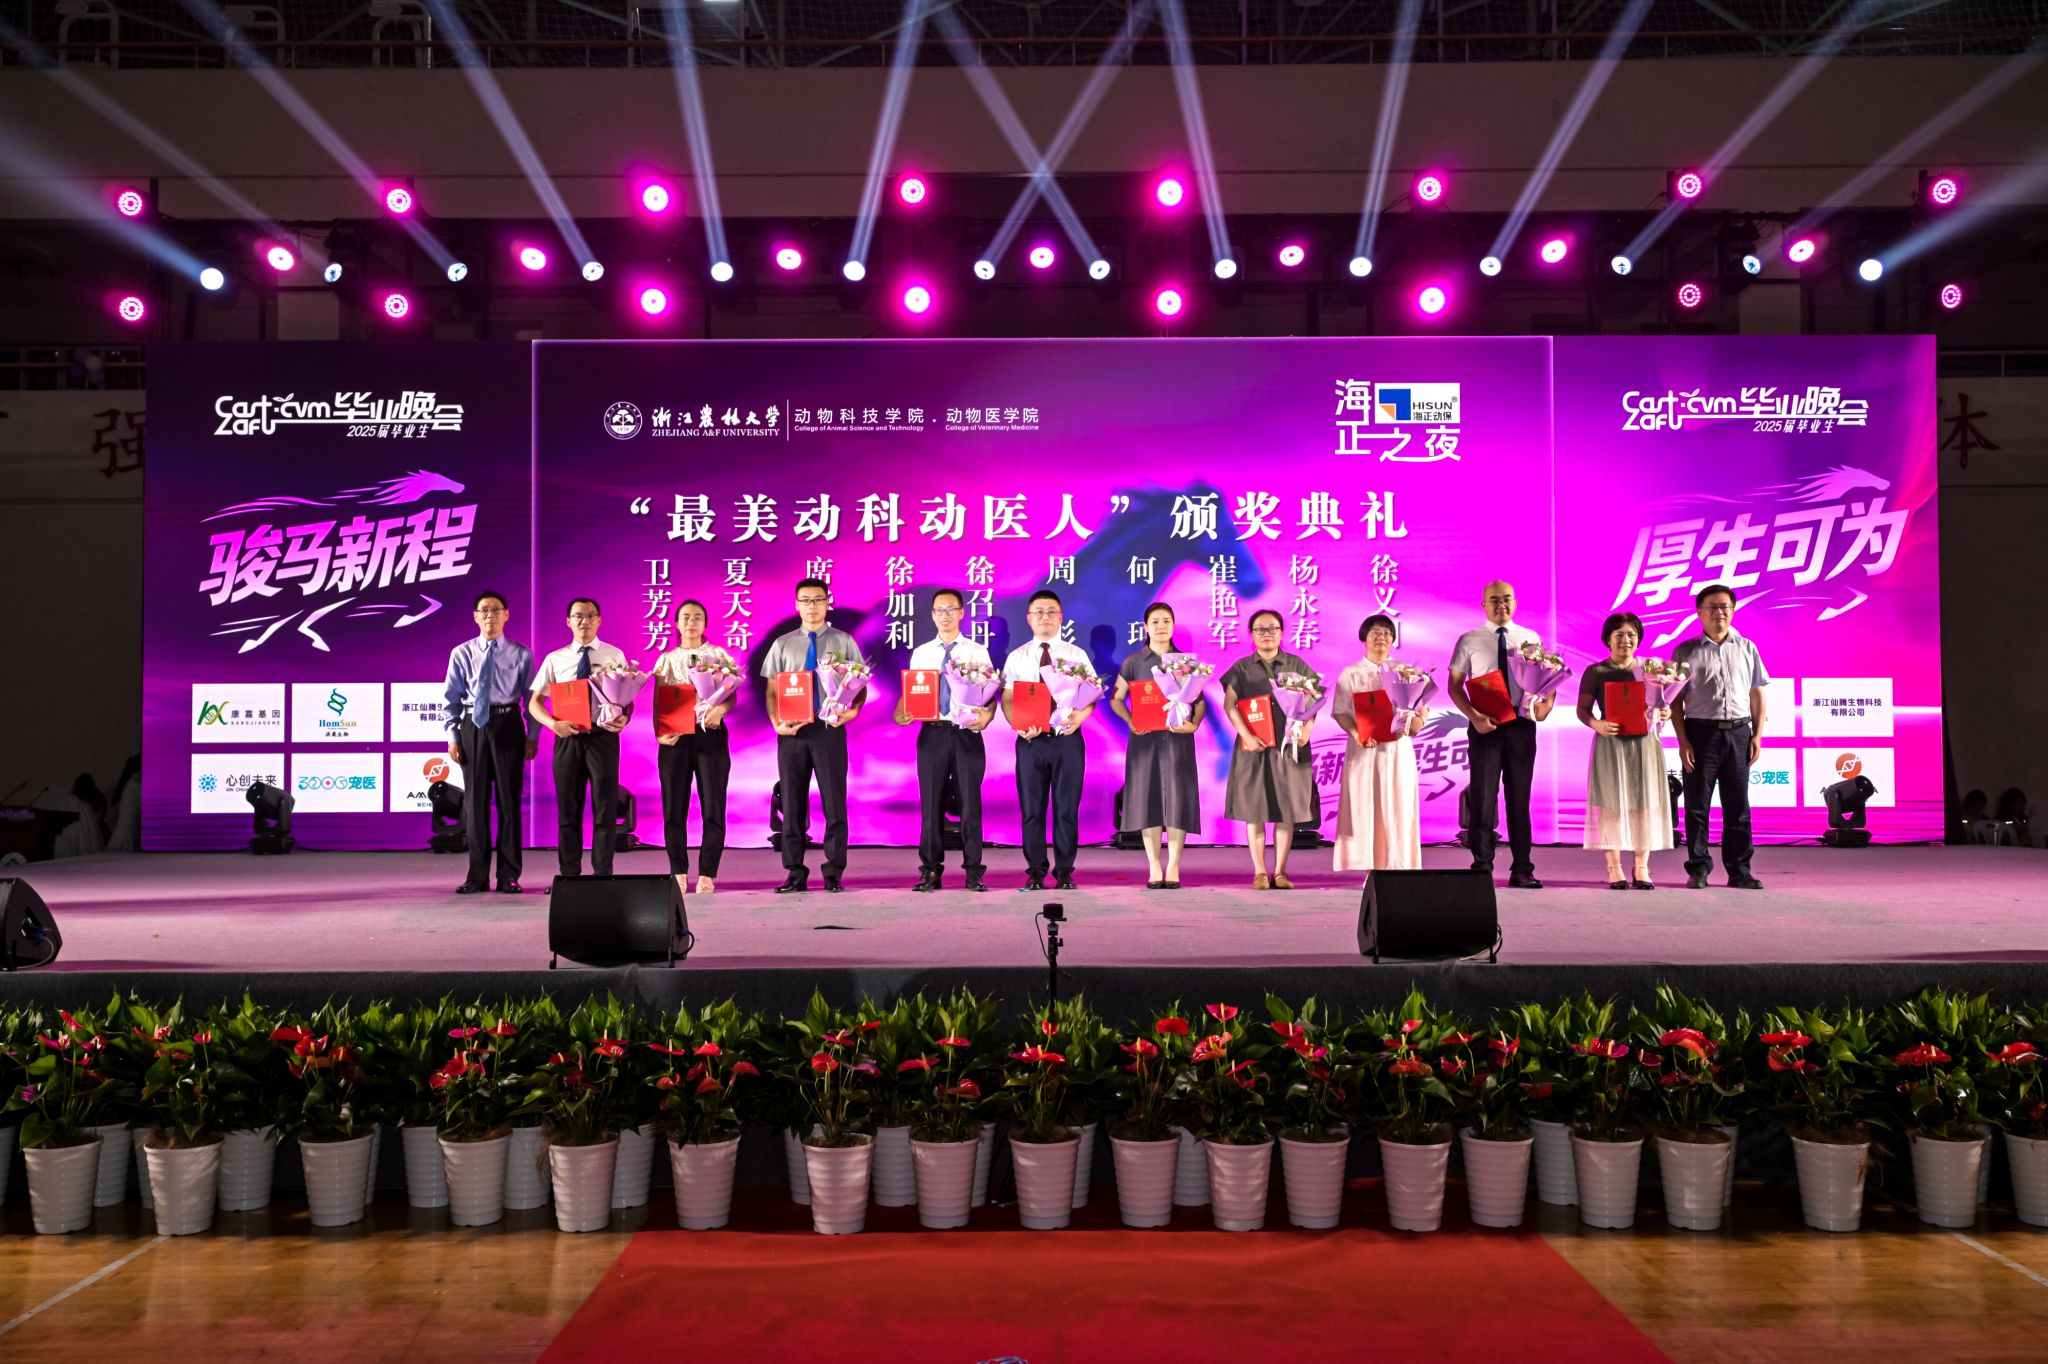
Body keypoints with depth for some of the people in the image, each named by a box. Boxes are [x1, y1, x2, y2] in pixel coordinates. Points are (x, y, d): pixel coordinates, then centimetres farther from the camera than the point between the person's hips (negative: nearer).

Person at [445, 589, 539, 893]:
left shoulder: (521, 654, 2)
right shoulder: (461, 654, 4)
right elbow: (450, 697, 5)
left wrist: (533, 736, -4)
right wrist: (452, 736, -1)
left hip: (508, 726, -1)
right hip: (473, 726, 1)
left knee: (509, 800, 3)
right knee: (475, 801, 5)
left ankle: (508, 876, 11)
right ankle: (477, 876, 13)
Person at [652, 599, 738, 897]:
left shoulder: (719, 656, 9)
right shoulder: (666, 660, 13)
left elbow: (733, 694, 3)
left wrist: (721, 708, -19)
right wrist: (660, 733, -9)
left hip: (711, 732, -1)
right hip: (676, 735, 1)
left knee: (713, 805, -3)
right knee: (674, 806, 0)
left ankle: (707, 874, 3)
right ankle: (679, 872, 9)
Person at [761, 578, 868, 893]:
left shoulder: (844, 642, 7)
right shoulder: (782, 645, 11)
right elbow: (771, 690, 8)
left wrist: (853, 710, -17)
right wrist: (776, 722, -8)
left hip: (830, 728, -2)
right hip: (792, 732, 2)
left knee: (834, 802, -1)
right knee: (792, 803, 5)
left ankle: (834, 873, 6)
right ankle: (795, 874, 12)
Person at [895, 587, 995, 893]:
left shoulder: (978, 652, 5)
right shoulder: (920, 654, 10)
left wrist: (987, 716, -22)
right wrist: (901, 713, -13)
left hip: (967, 733, -2)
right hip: (932, 732, 2)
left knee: (970, 802, 2)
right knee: (931, 803, 5)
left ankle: (973, 872, 8)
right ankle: (930, 871, 12)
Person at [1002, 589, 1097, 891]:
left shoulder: (1077, 655, 7)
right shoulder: (1017, 657, 8)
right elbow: (1007, 699, 3)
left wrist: (1081, 715, -19)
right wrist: (1018, 725, -17)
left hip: (1067, 738, 0)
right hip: (1030, 739, 0)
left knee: (1067, 809, 3)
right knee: (1032, 809, 4)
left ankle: (1064, 871, 12)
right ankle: (1035, 872, 13)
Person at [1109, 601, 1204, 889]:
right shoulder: (1133, 662, 6)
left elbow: (1200, 702, 9)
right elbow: (1116, 699, 6)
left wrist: (1193, 725, -9)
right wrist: (1132, 722, -11)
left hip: (1178, 737, 1)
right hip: (1145, 738, 0)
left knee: (1177, 798, -3)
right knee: (1148, 799, -1)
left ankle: (1173, 867, 3)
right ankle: (1154, 868, 5)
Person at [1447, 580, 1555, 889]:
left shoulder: (1531, 638, 10)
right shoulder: (1469, 641, 2)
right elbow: (1454, 685, 0)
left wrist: (1547, 703, -9)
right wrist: (1474, 717, -14)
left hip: (1522, 723, 2)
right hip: (1485, 725, -2)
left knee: (1519, 797, 7)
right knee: (1483, 797, -1)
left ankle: (1522, 870, 12)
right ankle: (1482, 867, 6)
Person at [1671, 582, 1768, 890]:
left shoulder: (1747, 649, 12)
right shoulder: (1686, 652, 3)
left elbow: (1757, 694, 13)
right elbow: (1676, 700, 0)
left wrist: (1757, 735, 4)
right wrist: (1683, 741, -8)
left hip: (1738, 733, 3)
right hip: (1701, 732, -2)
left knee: (1738, 806, 5)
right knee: (1697, 805, 0)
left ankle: (1739, 871, 10)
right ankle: (1698, 870, 7)